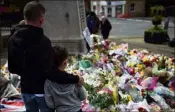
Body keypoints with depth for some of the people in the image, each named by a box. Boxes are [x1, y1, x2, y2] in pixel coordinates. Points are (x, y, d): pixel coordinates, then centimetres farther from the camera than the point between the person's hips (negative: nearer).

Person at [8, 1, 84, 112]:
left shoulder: (13, 39, -1)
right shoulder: (42, 41, -24)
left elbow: (12, 68, 8)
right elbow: (51, 71, -30)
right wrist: (75, 79, -24)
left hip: (26, 90, 6)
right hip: (43, 90, -6)